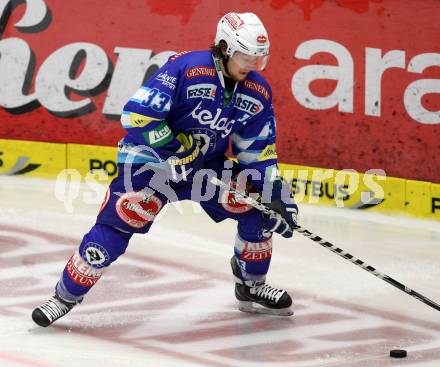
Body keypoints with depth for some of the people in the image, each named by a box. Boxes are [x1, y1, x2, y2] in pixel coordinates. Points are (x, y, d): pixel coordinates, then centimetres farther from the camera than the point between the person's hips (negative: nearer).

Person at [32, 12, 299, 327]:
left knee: (259, 208, -5)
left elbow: (258, 152, 2)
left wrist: (277, 195, -9)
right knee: (117, 225, -19)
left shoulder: (258, 93, -4)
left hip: (208, 165, 6)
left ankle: (251, 287, 16)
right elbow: (137, 114, -28)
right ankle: (66, 296, -8)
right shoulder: (185, 68, -24)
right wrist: (175, 152, -29)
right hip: (151, 159, -6)